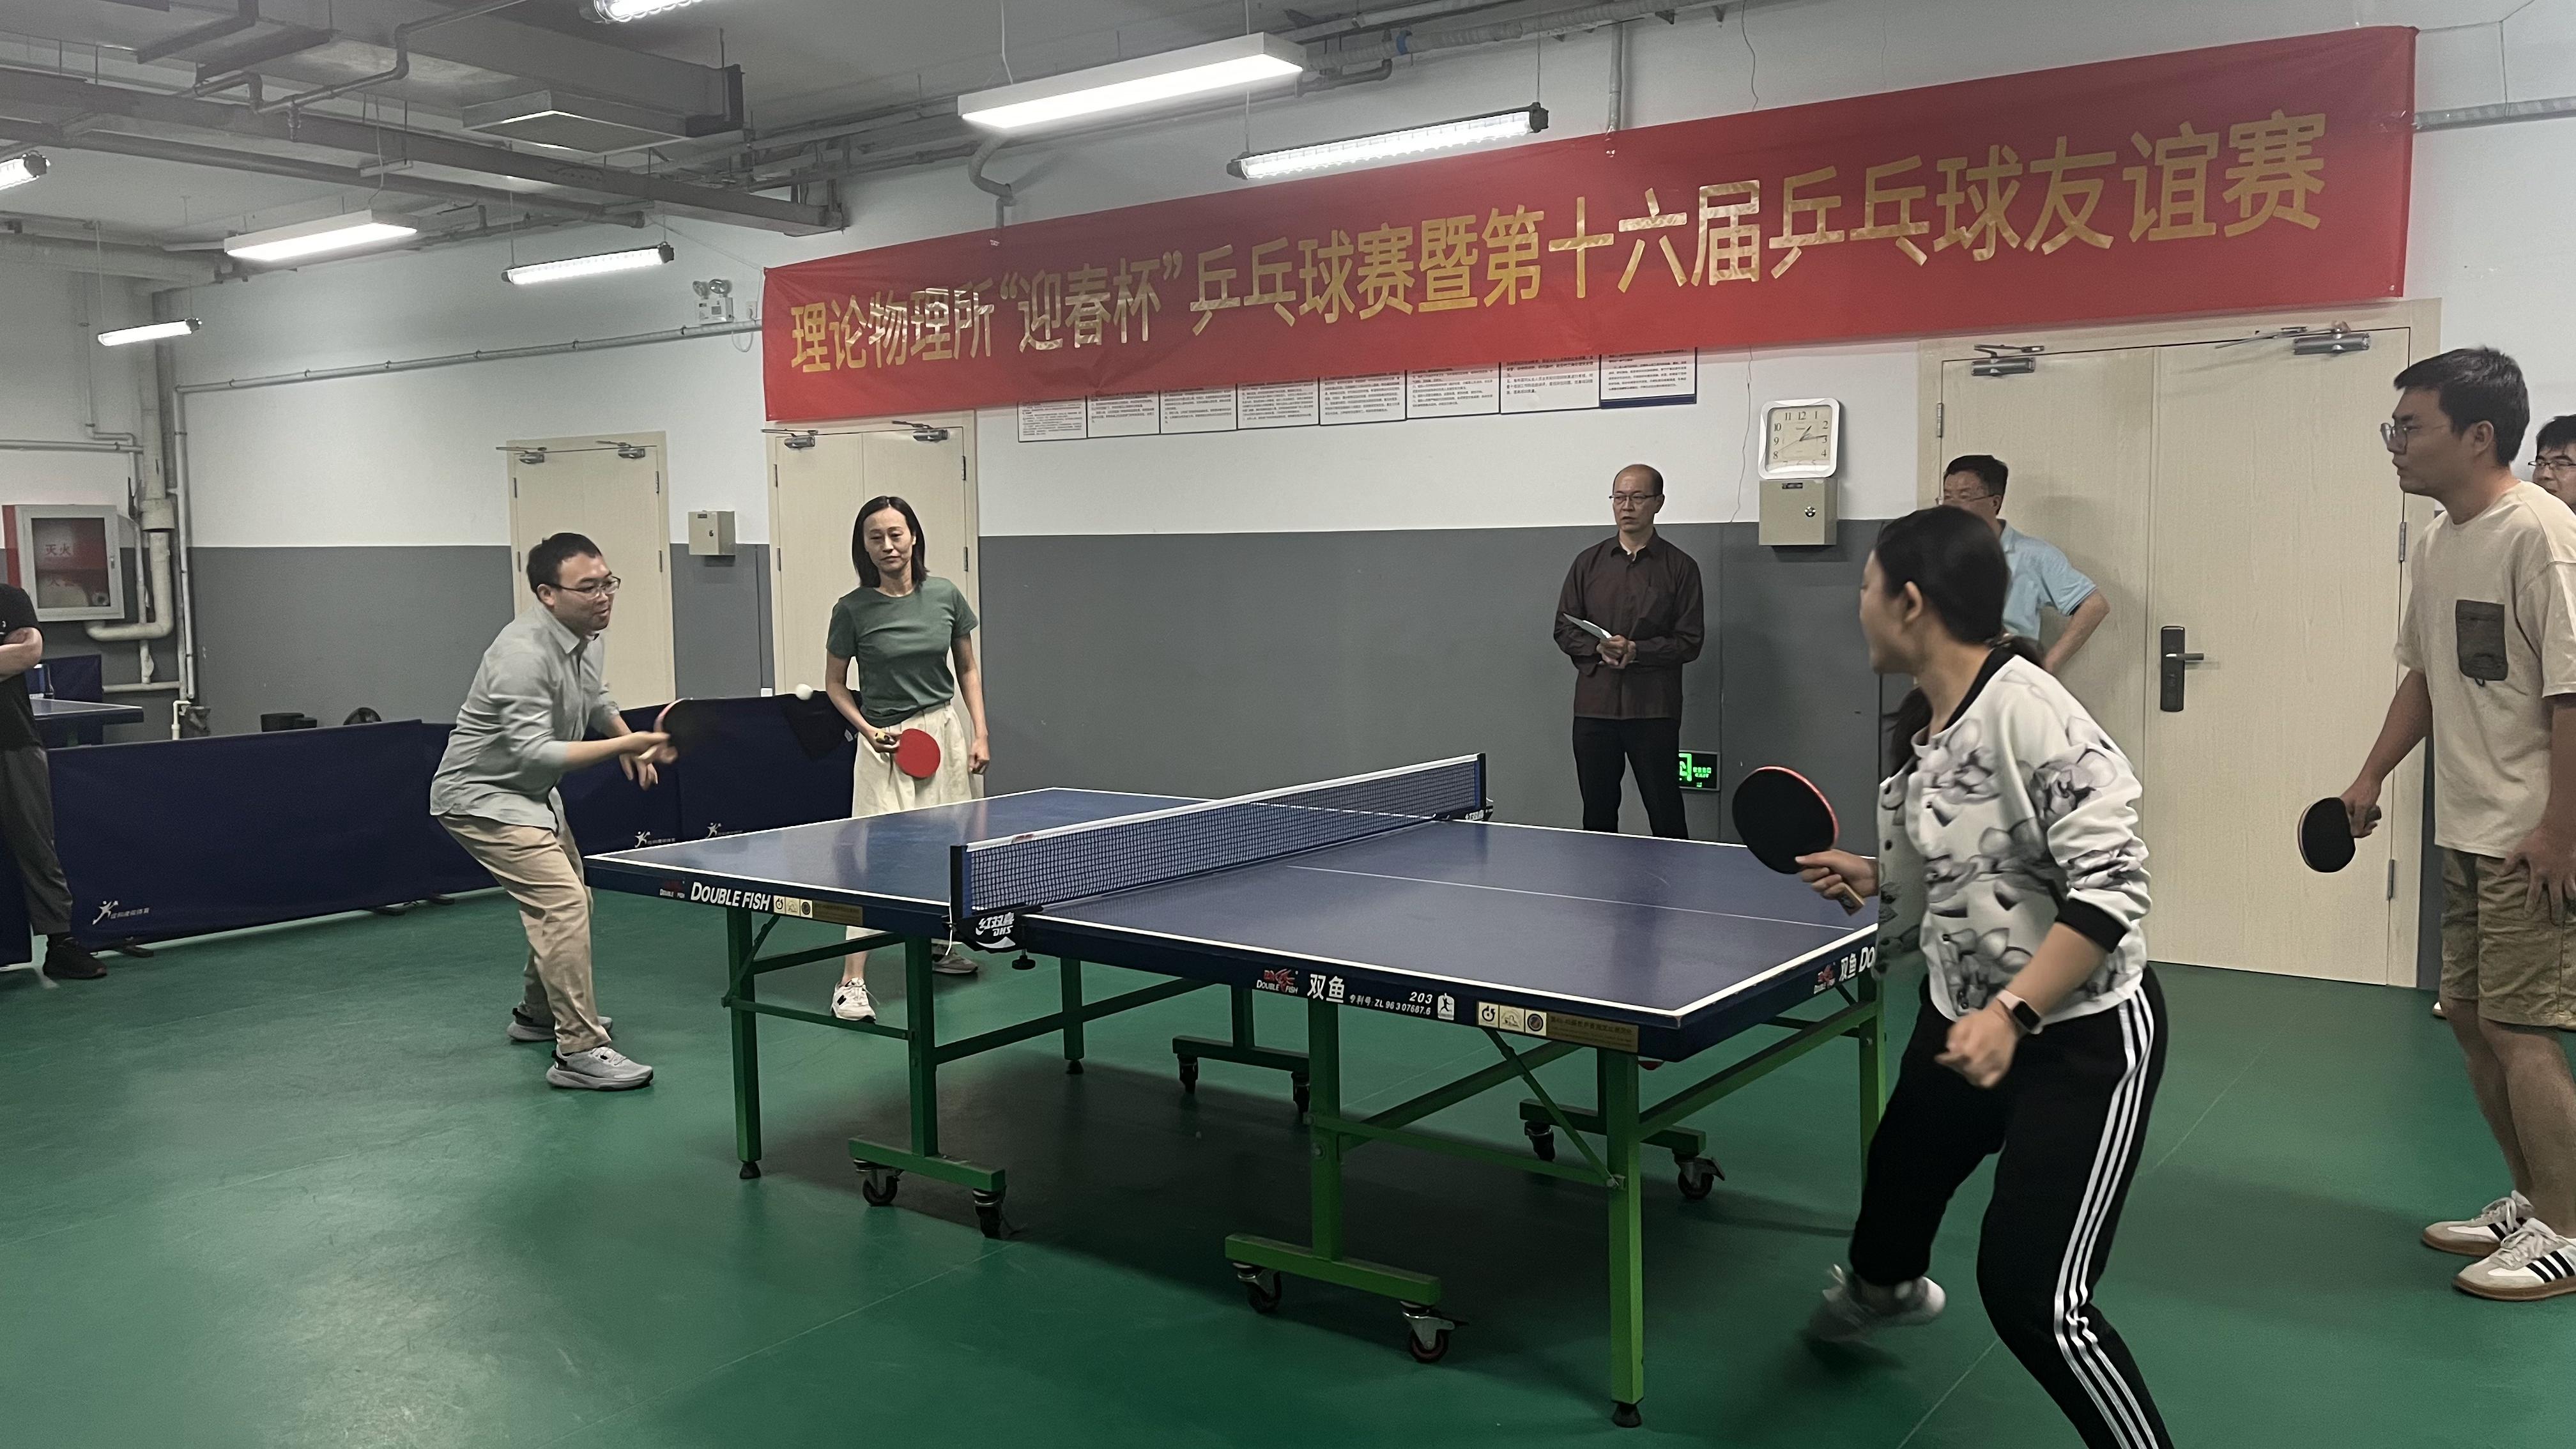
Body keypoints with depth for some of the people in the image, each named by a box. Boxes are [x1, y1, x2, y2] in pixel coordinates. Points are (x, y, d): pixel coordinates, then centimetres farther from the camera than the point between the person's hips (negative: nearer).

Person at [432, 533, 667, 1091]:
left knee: (569, 901, 21)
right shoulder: (524, 654, -30)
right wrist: (627, 744, -39)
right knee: (562, 901, -22)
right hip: (483, 797, -10)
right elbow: (535, 752, -35)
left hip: (532, 794, 10)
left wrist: (627, 740, 8)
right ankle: (579, 1051, -21)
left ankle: (538, 1013, 42)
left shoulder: (588, 637, 0)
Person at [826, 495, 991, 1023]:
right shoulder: (853, 609, -8)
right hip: (887, 742, -3)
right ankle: (852, 982, -10)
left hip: (945, 730, 4)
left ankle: (941, 943, 35)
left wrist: (980, 733, 2)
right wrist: (867, 729, -13)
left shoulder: (945, 595, -1)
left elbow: (967, 669, 10)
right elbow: (835, 684, 3)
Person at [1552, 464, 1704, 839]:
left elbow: (1689, 641, -1)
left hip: (1654, 709, -3)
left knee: (1666, 815, -1)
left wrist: (1636, 650, -15)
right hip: (1594, 706, 3)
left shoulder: (1679, 567, 3)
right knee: (1598, 815, 8)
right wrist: (1600, 649, -9)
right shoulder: (1588, 562, 11)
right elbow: (1564, 629, 10)